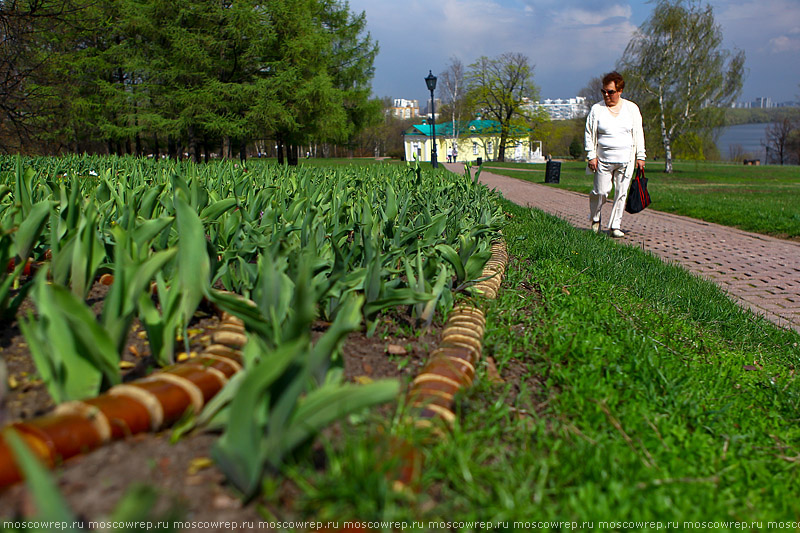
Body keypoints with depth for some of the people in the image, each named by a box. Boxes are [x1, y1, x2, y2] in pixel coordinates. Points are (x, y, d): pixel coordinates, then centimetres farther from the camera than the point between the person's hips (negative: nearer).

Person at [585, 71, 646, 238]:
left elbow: (638, 134, 12)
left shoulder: (632, 108, 7)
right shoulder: (596, 109, 3)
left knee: (622, 193, 1)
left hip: (626, 160, 2)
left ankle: (615, 226, 10)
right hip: (603, 160, -1)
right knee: (601, 191, -4)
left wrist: (640, 156, 8)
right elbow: (589, 134, 5)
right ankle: (595, 218, 23)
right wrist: (591, 156, -3)